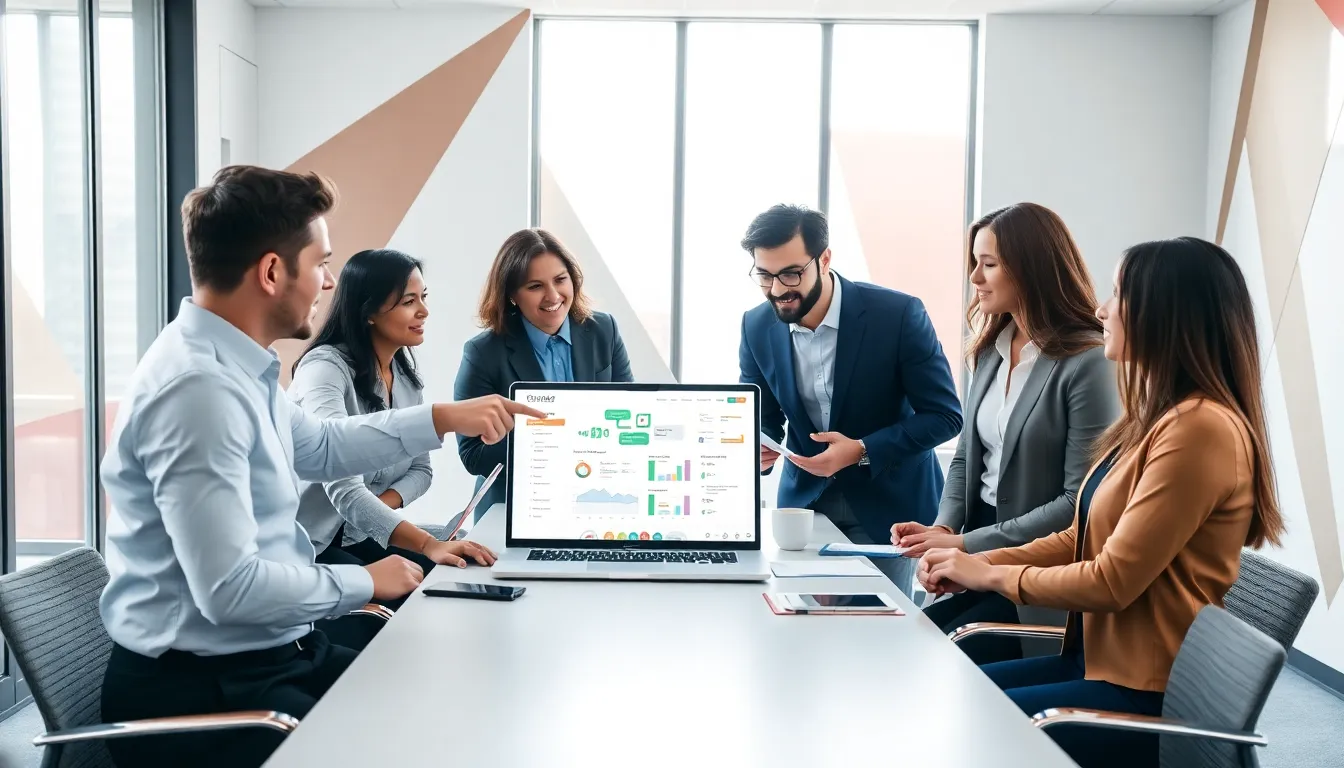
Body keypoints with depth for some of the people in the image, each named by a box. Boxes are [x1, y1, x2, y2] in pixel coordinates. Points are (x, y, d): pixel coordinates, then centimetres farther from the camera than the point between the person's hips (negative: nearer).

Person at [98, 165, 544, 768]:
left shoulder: (237, 367, 5)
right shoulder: (197, 387, -25)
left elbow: (319, 447, 23)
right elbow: (230, 588, -28)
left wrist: (442, 418, 18)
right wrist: (364, 583, -13)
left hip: (272, 654, 9)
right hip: (200, 689, -9)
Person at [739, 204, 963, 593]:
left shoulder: (898, 314, -19)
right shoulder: (757, 327, -6)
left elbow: (945, 416, -15)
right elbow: (762, 419, 6)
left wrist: (862, 451, -26)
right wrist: (756, 450, -18)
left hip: (888, 503, -3)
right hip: (804, 501, 3)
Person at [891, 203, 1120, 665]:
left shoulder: (1088, 363, -15)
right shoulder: (991, 350, 10)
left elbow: (1080, 503, -17)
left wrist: (968, 543, -18)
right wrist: (944, 527, -4)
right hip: (981, 560, 7)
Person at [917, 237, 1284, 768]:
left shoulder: (1200, 428, -22)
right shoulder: (1161, 416, 12)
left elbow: (1113, 580, -22)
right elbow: (1082, 539, 13)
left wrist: (993, 576, -8)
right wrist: (976, 562, 1)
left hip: (1150, 694, -9)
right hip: (1103, 660, 9)